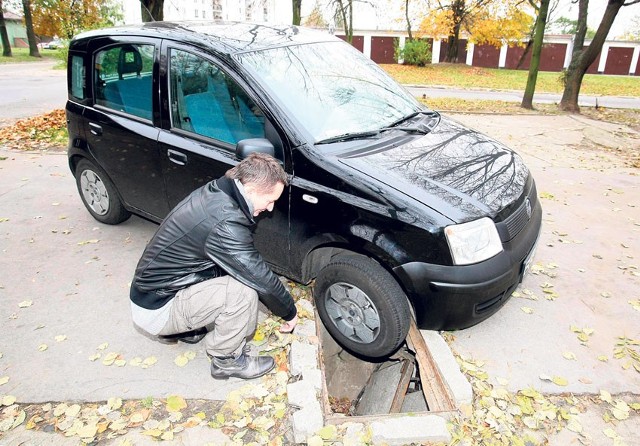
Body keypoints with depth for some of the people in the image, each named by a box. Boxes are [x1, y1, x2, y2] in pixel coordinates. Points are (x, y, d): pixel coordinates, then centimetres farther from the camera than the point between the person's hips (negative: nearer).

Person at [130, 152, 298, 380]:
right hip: (156, 310, -9)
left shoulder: (214, 191, -2)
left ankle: (185, 328, 20)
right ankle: (227, 360, 2)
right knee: (243, 290, -22)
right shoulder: (225, 222, -31)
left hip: (151, 286, 9)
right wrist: (290, 313, -5)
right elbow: (262, 279, -22)